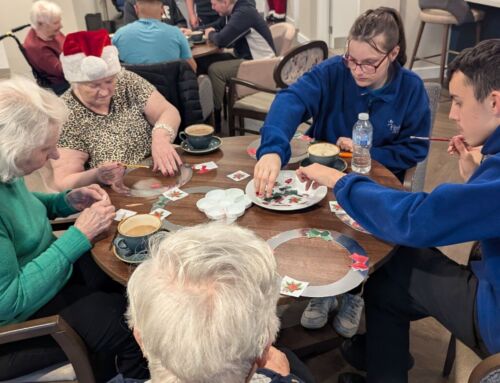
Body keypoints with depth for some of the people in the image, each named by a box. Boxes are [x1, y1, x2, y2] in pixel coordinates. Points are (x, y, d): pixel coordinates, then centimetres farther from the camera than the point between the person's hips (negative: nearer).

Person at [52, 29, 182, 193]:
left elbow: (169, 112, -3)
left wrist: (161, 137, -24)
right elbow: (63, 183, -14)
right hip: (116, 199, -3)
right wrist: (96, 176, -33)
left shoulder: (127, 82, -2)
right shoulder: (64, 117, -12)